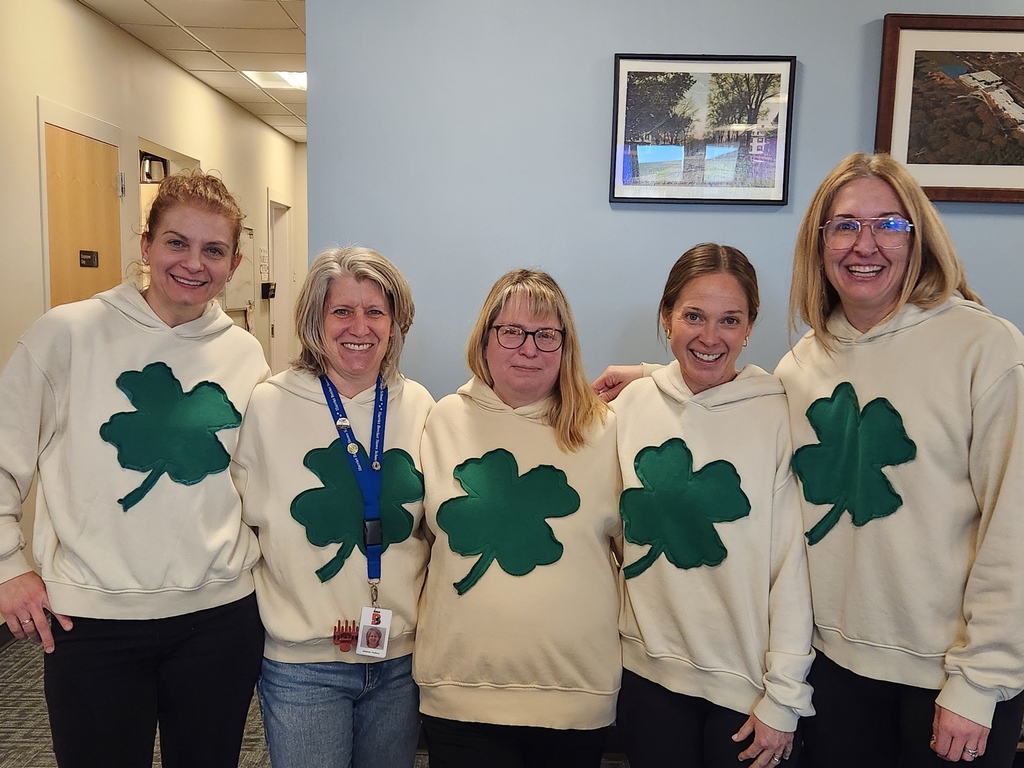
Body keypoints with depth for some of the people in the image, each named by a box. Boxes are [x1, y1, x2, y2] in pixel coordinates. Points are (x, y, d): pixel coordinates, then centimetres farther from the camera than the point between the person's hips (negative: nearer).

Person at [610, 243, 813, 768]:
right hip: (649, 674, 2)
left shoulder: (779, 413, -9)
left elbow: (793, 564, -8)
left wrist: (784, 697, -7)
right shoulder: (630, 405, -3)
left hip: (749, 685, -2)